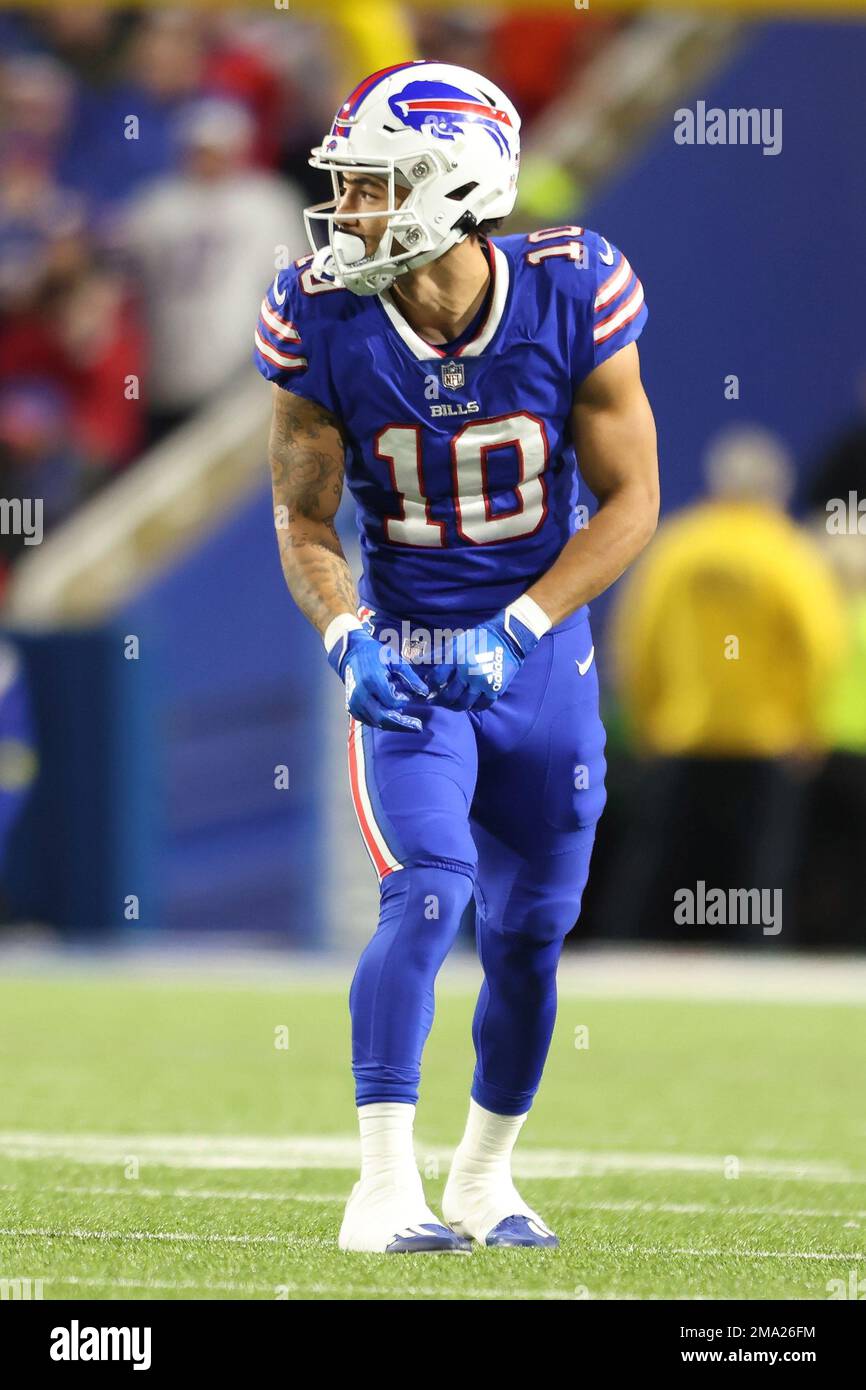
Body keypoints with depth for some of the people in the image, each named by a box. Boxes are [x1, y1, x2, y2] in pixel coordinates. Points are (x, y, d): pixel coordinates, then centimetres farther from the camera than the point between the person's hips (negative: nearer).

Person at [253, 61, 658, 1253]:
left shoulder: (571, 299, -16)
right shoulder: (325, 325, -14)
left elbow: (631, 499, -9)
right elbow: (304, 516, -3)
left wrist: (515, 629, -19)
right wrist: (346, 638, -21)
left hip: (538, 653, 2)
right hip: (406, 661, -1)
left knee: (530, 932, 9)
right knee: (427, 895, -20)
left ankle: (484, 1178, 29)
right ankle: (385, 1188, -21)